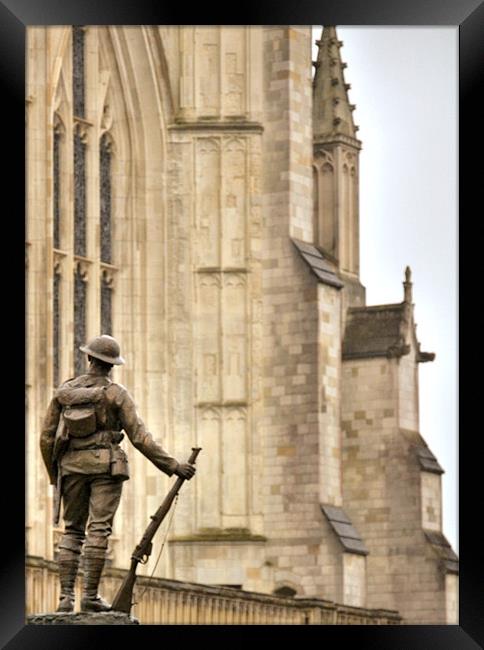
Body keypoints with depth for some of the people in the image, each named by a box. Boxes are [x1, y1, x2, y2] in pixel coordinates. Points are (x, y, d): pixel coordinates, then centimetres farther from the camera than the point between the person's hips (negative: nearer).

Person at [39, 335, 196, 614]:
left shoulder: (64, 391, 5)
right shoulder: (116, 394, -4)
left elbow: (47, 437, 7)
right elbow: (140, 436, -9)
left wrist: (54, 474, 20)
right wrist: (172, 466, -5)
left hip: (72, 465, 3)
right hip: (106, 465, -3)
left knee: (72, 530, 10)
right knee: (99, 529, -4)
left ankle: (66, 596, 0)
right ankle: (90, 596, -9)